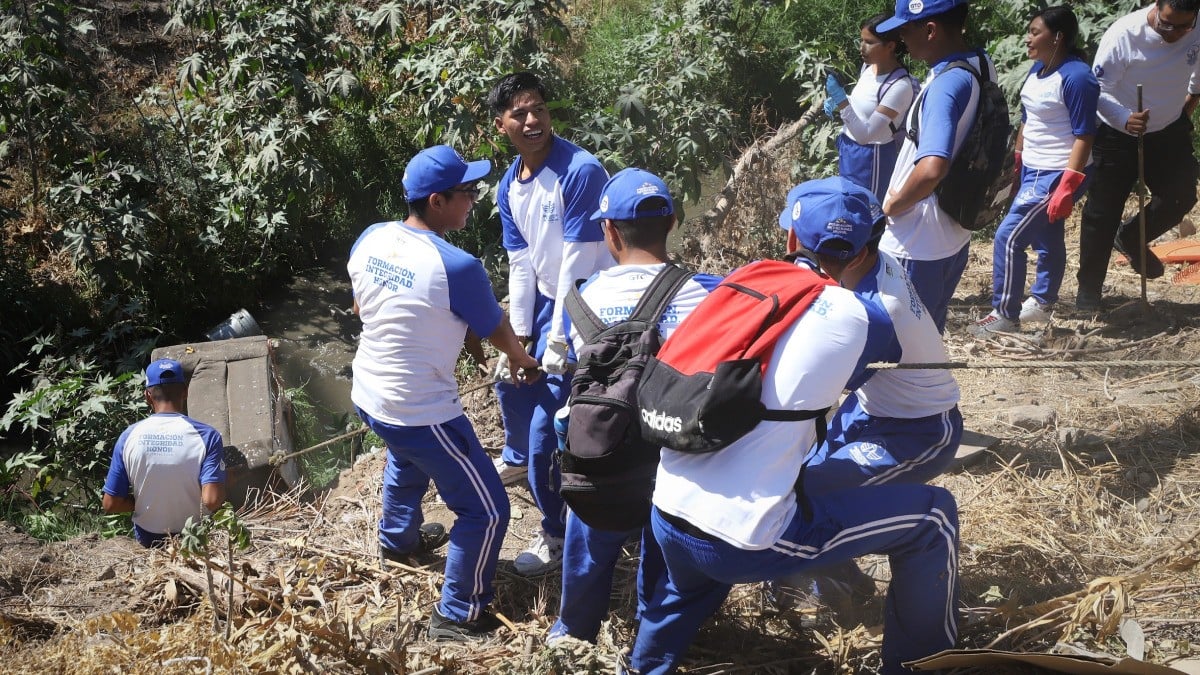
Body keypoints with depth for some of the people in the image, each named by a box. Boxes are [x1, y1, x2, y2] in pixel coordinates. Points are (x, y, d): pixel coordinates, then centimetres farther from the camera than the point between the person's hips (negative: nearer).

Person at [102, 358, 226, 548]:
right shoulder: (206, 435, -18)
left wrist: (146, 502, 9)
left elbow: (111, 505, -8)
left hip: (147, 539, 2)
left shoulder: (129, 436, -11)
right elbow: (212, 501, -26)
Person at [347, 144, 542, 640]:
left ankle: (398, 539, 62)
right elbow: (498, 331, -7)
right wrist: (522, 361, 15)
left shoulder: (370, 239, -6)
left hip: (367, 396, 8)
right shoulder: (457, 267, -25)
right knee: (487, 511, 7)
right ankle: (458, 616, 18)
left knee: (406, 459, 39)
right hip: (422, 413, -8)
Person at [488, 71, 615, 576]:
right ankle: (518, 459, 57)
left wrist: (555, 349, -20)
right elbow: (521, 266, 3)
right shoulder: (508, 188, -2)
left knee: (550, 424, -8)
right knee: (511, 381, 26)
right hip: (545, 299, 8)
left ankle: (558, 535, 11)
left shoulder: (580, 171, -26)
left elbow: (577, 267, -25)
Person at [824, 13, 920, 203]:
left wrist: (841, 99, -35)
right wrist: (835, 100, -1)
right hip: (848, 149, 8)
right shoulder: (869, 66, -2)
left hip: (870, 158, -8)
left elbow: (866, 134, -28)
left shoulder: (900, 86, -26)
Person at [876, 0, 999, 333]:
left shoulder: (946, 84, -26)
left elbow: (932, 168, -40)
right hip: (952, 235, 9)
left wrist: (893, 205, -22)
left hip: (916, 246, -9)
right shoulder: (981, 64, 3)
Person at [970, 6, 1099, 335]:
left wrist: (1067, 188, -25)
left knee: (1008, 237, -8)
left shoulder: (1076, 76, -21)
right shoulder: (1038, 69, 6)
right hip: (1032, 170, 8)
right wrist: (1015, 166, 20)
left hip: (1056, 175, -8)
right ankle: (1042, 302, 35)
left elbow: (1084, 136, -21)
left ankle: (1005, 314, 3)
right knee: (1045, 238, 20)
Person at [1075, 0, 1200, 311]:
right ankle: (1088, 289, 11)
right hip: (1117, 134, -4)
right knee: (1103, 211, -1)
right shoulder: (1124, 34, -27)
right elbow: (1099, 89, -24)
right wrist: (1126, 120, -38)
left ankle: (1131, 238, 28)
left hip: (1169, 131, 4)